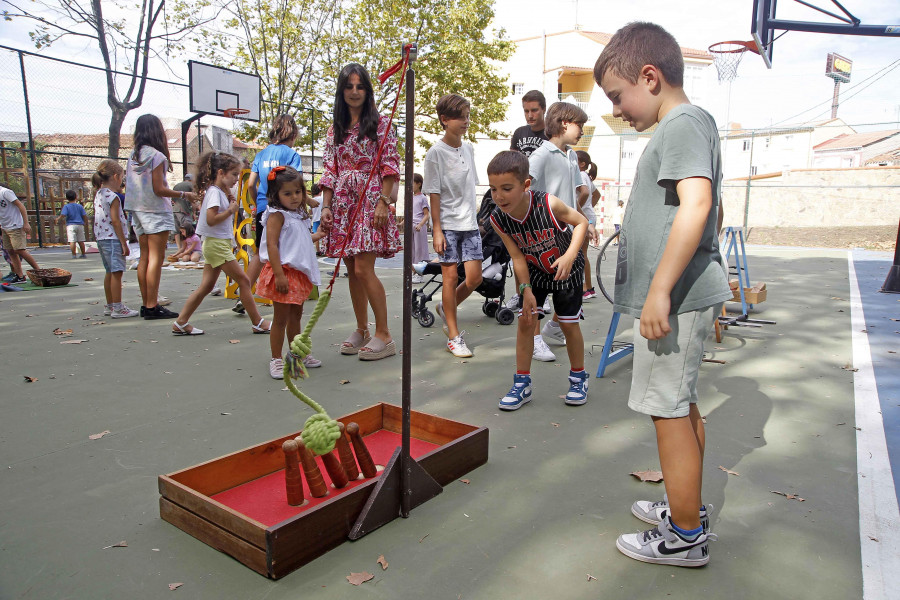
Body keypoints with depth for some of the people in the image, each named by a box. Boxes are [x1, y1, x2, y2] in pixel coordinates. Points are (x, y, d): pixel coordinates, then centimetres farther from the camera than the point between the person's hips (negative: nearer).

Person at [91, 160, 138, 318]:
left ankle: (109, 305, 25)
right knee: (116, 272, -8)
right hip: (112, 239, -10)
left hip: (101, 238, 10)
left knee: (110, 272, 17)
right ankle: (117, 308, -7)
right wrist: (124, 243, -16)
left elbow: (98, 218, 17)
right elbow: (115, 221, -17)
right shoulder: (113, 197, -13)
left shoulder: (98, 195, 14)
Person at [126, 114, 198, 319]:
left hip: (137, 210, 8)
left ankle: (145, 304, 13)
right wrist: (185, 194, -8)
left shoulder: (133, 156, 12)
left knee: (145, 257, 10)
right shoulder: (156, 156, -11)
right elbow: (159, 189, -15)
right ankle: (152, 306, -8)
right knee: (156, 258, -7)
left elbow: (128, 185, 12)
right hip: (156, 210, -8)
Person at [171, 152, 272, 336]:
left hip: (216, 244, 10)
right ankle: (258, 323, 0)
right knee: (243, 280, -6)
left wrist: (231, 205, 8)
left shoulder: (220, 192, 16)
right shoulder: (215, 192, -14)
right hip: (217, 244, -10)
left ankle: (180, 323, 14)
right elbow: (211, 219, -23)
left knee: (206, 286, 10)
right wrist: (231, 210, -14)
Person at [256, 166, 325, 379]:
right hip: (284, 271, -8)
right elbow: (272, 245, -21)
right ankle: (276, 359, 9)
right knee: (281, 318, -1)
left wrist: (316, 236, 27)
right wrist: (279, 275, -27)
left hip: (299, 272, 9)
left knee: (296, 314, 18)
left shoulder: (299, 215, 14)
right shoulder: (277, 215, -12)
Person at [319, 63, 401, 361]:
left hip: (370, 199, -5)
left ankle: (384, 336, -5)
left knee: (363, 269, -14)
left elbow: (390, 166, -5)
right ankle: (361, 330, 18)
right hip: (343, 202, 6)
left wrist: (384, 203, -15)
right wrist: (326, 207, 4)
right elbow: (330, 171, 14)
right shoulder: (335, 129, 16)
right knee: (352, 271, 7)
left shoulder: (380, 124, 2)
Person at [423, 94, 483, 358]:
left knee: (474, 278, -1)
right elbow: (434, 194, -9)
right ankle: (454, 337, 7)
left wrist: (474, 215, 17)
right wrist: (437, 230, -13)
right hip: (447, 225, -5)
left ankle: (445, 308, 28)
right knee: (450, 275, -3)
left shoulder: (468, 148, 11)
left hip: (470, 223, 6)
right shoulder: (436, 153, -7)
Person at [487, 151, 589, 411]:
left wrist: (570, 255, -31)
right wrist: (526, 290, -21)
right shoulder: (498, 218, -24)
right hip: (534, 271, 3)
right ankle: (522, 383, 10)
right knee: (525, 320, -3)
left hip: (566, 270, -2)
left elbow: (581, 221, -18)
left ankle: (578, 377, 26)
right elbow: (517, 256, -15)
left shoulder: (548, 204, -35)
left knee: (569, 324, 3)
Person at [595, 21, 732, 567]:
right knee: (682, 405, 18)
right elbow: (712, 211, 26)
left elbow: (697, 202, -27)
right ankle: (688, 509, 34)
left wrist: (661, 289, -28)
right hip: (686, 295, 11)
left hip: (675, 299, -11)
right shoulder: (693, 125, 20)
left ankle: (685, 537, 13)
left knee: (668, 411, -2)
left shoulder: (683, 122, -12)